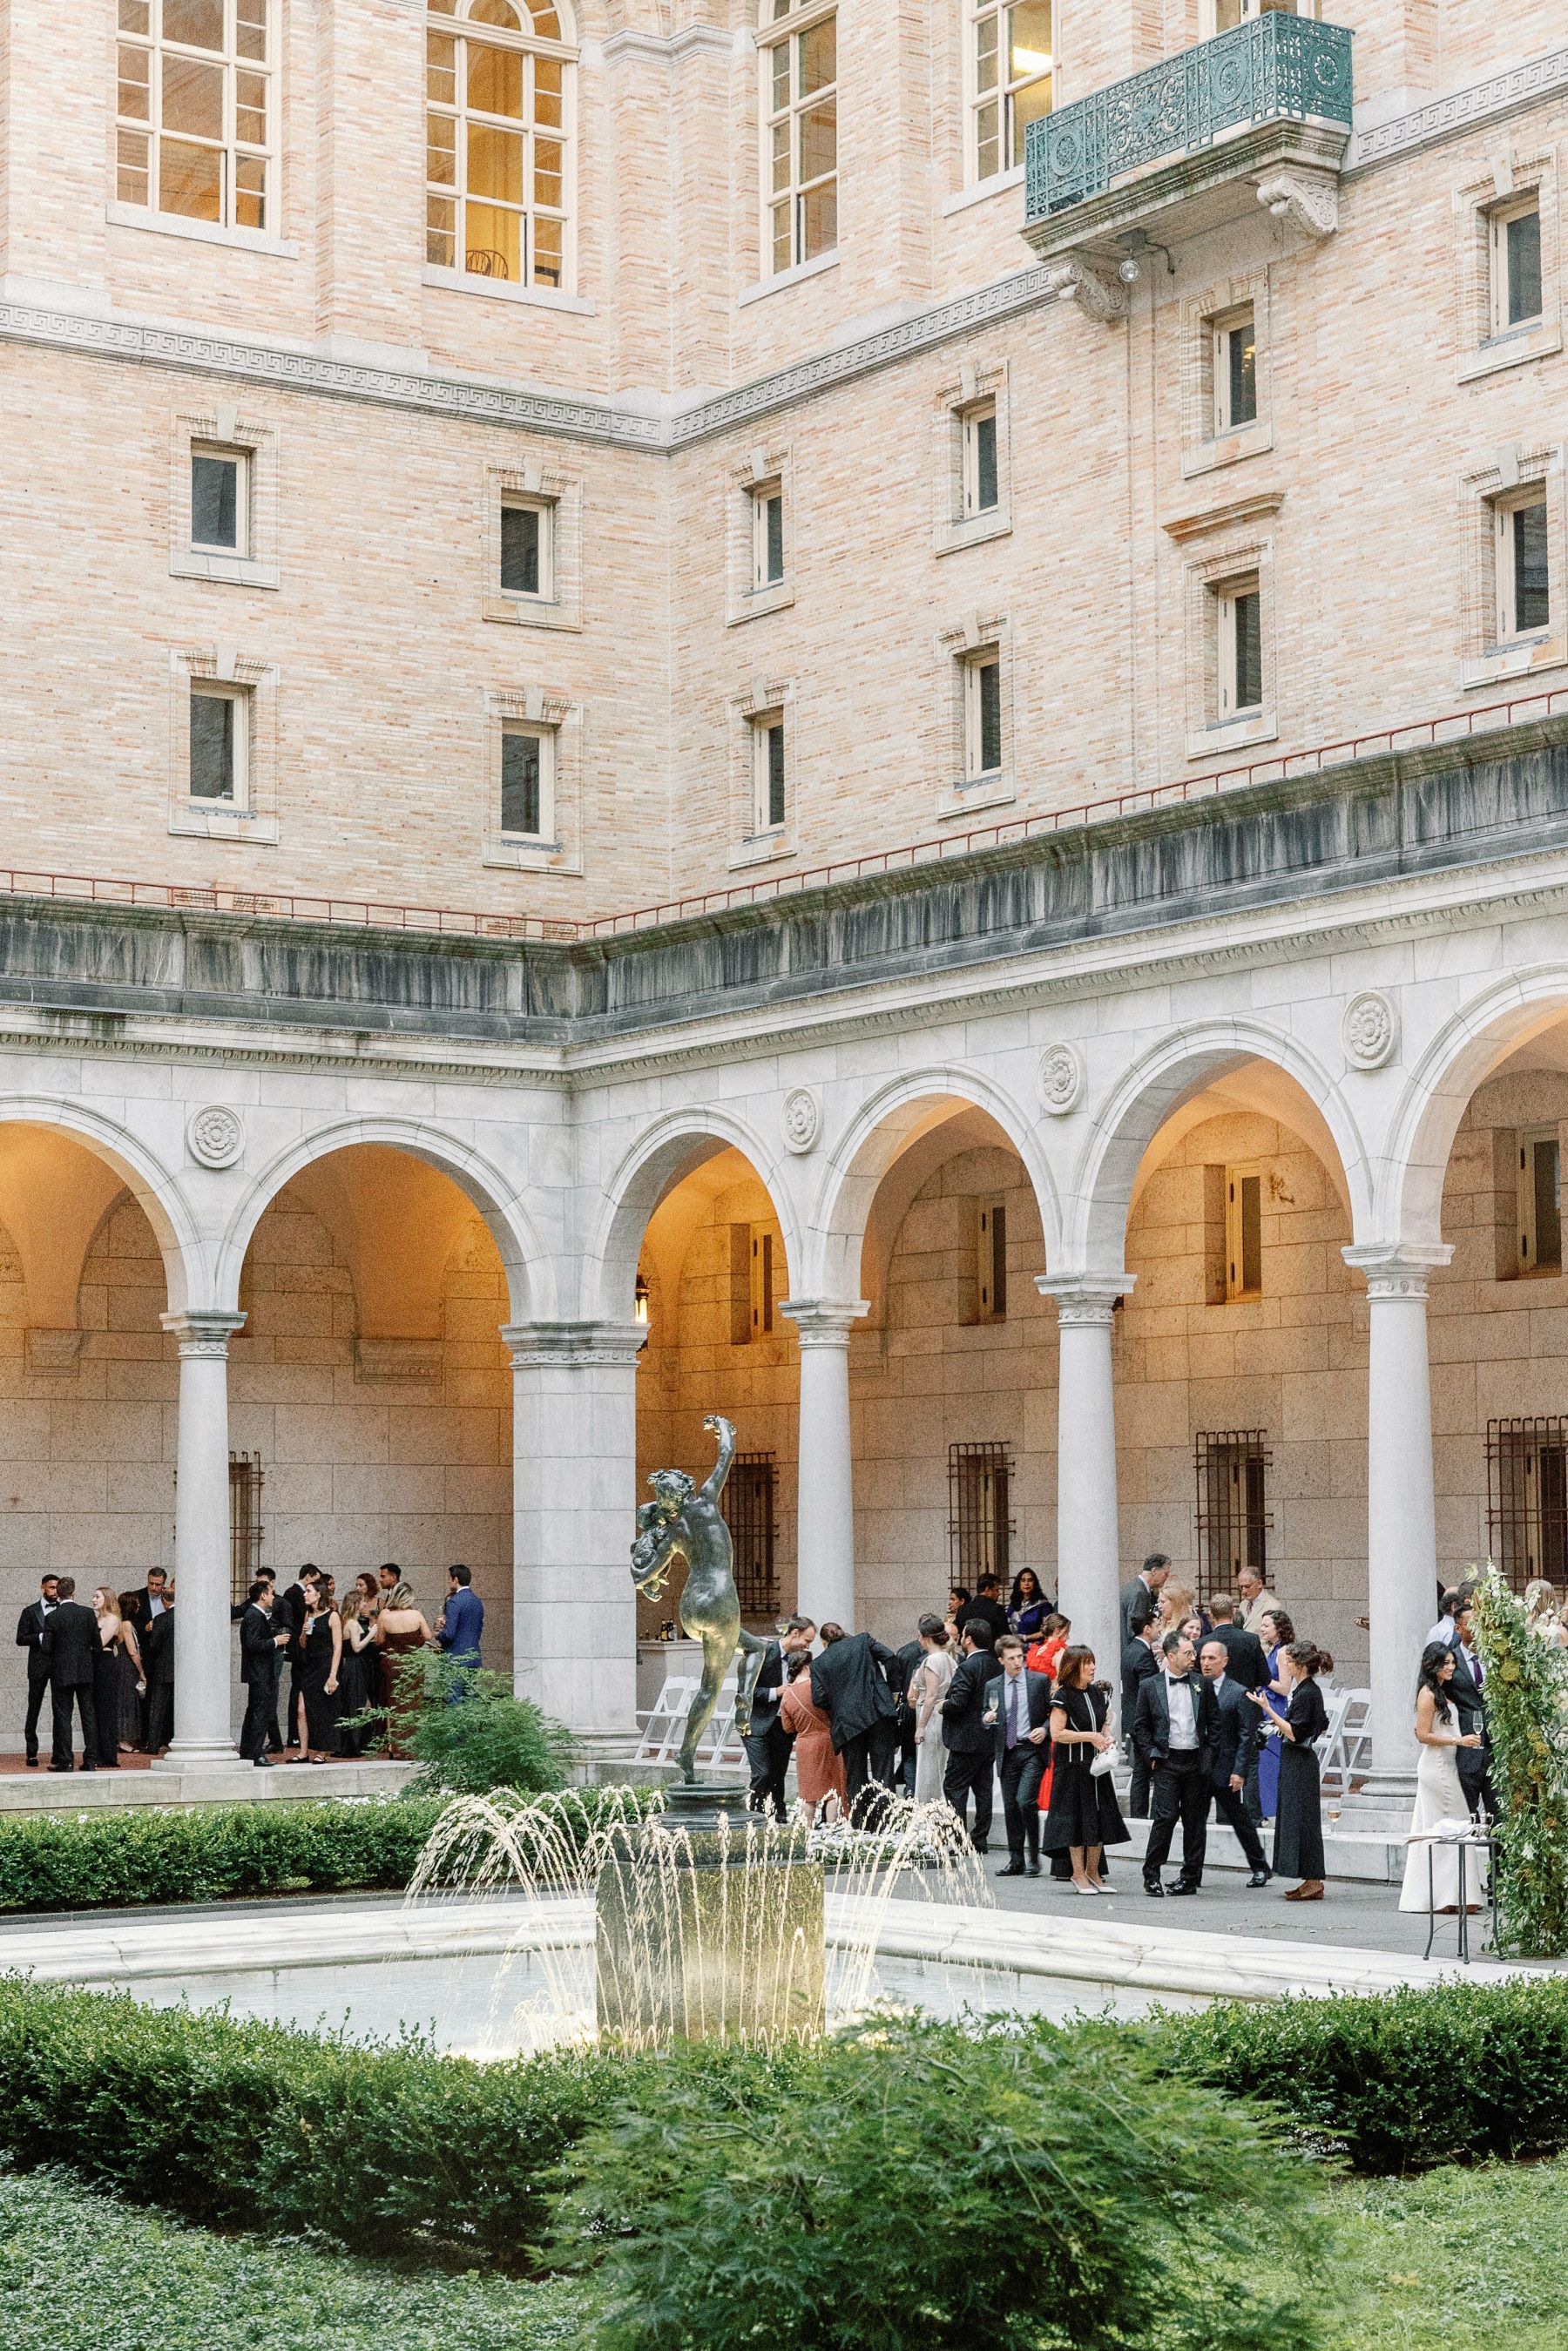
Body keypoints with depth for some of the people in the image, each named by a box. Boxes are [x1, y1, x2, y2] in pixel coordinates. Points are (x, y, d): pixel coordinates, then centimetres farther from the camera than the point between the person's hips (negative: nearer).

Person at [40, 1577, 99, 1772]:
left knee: (63, 1716, 3)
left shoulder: (53, 1616, -10)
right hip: (85, 1672, 2)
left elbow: (46, 1648, -10)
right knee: (88, 1715, 8)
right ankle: (90, 1760, 7)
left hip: (61, 1672, -2)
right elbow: (97, 1644, 0)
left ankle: (65, 1760, 0)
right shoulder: (88, 1613, -3)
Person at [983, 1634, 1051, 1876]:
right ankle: (1015, 1860, 16)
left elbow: (1055, 1712, 5)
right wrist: (986, 1718, -7)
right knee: (1010, 1807, 7)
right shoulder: (992, 1687, 9)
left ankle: (1034, 1856, -4)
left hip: (1032, 1750, -4)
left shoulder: (1040, 1681, 1)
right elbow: (986, 1717, 15)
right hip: (1007, 1753, 4)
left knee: (1025, 1801, -17)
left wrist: (1045, 1729, -12)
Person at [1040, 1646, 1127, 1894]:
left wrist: (1107, 1738, 1)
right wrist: (1090, 1737, -17)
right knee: (1077, 1817, -2)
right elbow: (1057, 1733, -15)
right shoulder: (1063, 1696, -10)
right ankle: (1078, 1874, 6)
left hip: (1096, 1763, 6)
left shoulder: (1098, 1693, 10)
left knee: (1100, 1816, 6)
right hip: (1073, 1765, -6)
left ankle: (1093, 1871, 16)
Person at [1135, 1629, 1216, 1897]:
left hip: (1196, 1762, 2)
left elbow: (1213, 1723, 11)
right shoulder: (1151, 1687, 2)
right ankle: (1152, 1875, -2)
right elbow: (1142, 1725, 7)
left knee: (1195, 1821, 5)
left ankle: (1190, 1877, 14)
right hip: (1167, 1762, -2)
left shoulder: (1202, 1685, 7)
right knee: (1165, 1817, -11)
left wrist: (1209, 1753, 2)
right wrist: (1153, 1754, -2)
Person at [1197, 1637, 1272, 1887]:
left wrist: (1239, 1771, -13)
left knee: (1240, 1821, 6)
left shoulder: (1238, 1693, -6)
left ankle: (1260, 1868, 20)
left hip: (1225, 1770, -4)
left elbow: (1247, 1734, -7)